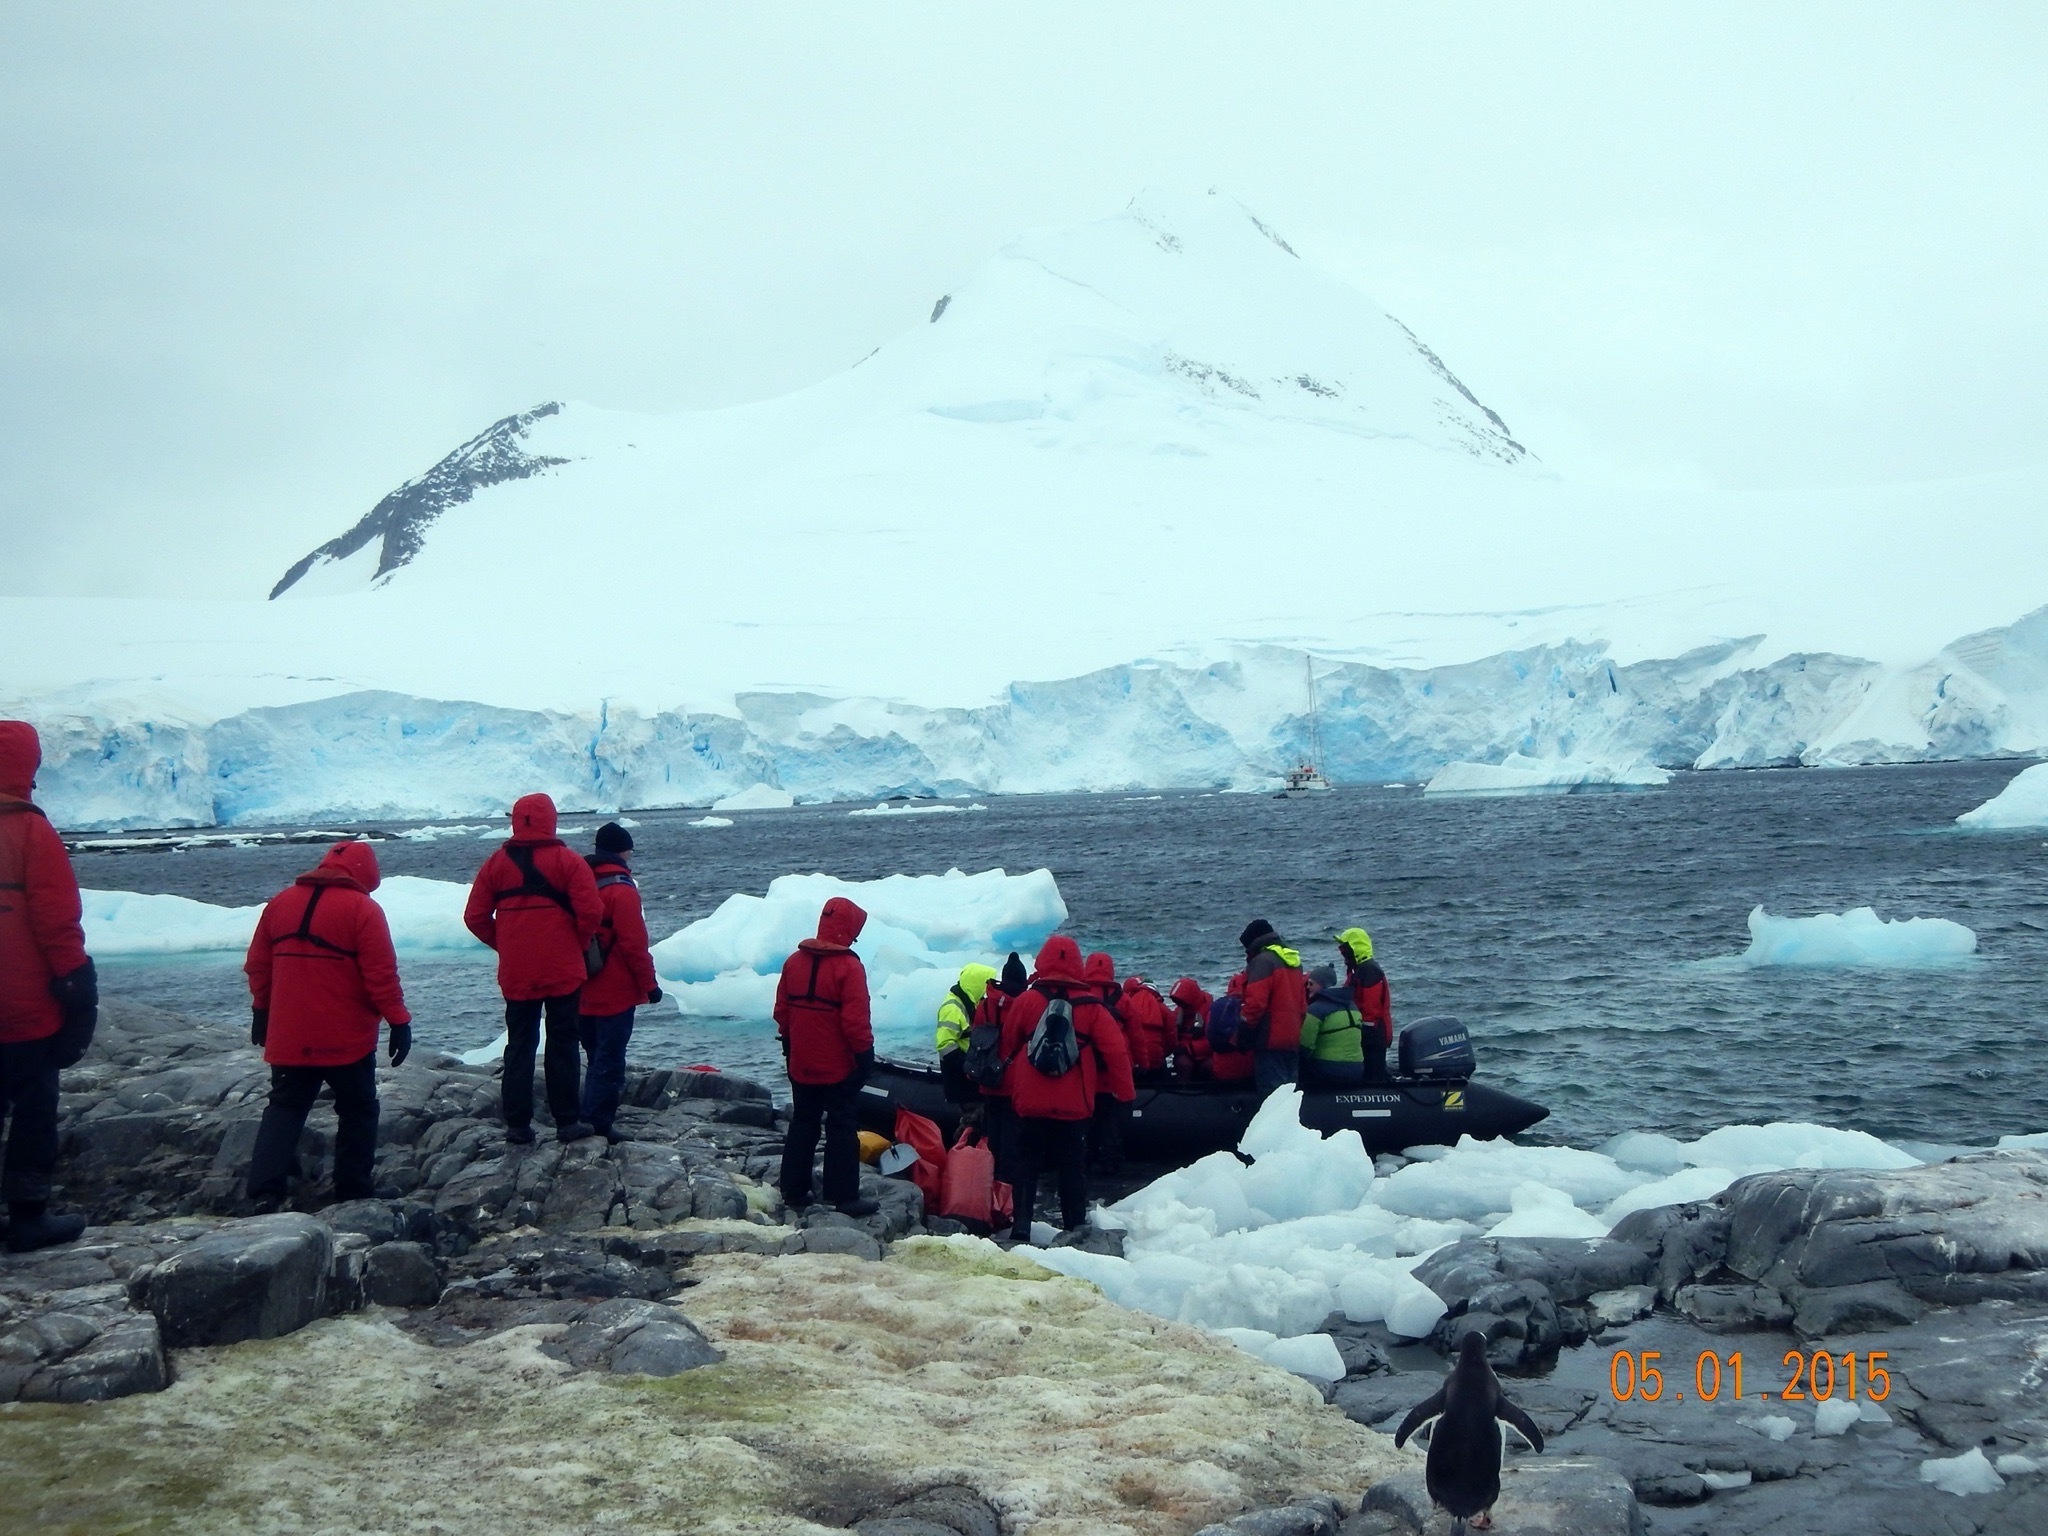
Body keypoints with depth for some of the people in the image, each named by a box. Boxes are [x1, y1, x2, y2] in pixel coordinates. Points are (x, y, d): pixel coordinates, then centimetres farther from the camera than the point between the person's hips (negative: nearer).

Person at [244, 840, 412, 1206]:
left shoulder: (281, 902, 7)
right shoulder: (362, 908, -11)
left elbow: (258, 964, 13)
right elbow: (381, 973, -14)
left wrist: (261, 1011, 23)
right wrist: (399, 1021, -9)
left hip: (289, 1036, 5)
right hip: (347, 1038, -4)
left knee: (284, 1107, 12)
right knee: (357, 1111, 10)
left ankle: (264, 1191, 0)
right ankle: (353, 1192, 12)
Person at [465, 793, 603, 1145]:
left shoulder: (496, 864, 4)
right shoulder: (568, 861, -7)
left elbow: (475, 917, 3)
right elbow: (591, 912, -14)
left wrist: (503, 944, 14)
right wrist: (579, 945, 2)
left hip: (515, 973, 3)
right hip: (562, 970, -3)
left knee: (519, 1045, 10)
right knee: (563, 1044, 5)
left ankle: (517, 1125, 9)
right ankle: (567, 1122, 5)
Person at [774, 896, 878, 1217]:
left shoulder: (794, 962, 4)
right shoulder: (849, 967, -17)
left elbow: (782, 1011, 11)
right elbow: (855, 1020, -19)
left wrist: (788, 1044, 22)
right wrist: (865, 1053, -9)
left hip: (801, 1064, 6)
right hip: (839, 1067, -6)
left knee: (802, 1124, 16)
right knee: (842, 1129, 1)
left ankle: (793, 1191, 19)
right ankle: (844, 1196, 1)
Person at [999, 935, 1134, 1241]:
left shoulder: (1026, 1001, 0)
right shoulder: (1091, 1005, -2)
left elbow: (1007, 1047, 11)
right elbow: (1116, 1051, -4)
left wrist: (1010, 1088, 26)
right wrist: (1125, 1091, 7)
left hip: (1031, 1102, 0)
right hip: (1075, 1104, 0)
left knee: (1027, 1164, 9)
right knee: (1073, 1167, 9)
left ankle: (1021, 1226, 1)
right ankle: (1075, 1227, 7)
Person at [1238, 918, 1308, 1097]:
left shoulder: (1263, 961, -10)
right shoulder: (1293, 961, 19)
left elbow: (1256, 1002, -18)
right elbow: (1302, 1003, 22)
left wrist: (1245, 1030, -11)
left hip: (1270, 1037, -9)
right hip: (1293, 1037, 9)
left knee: (1271, 1088, -10)